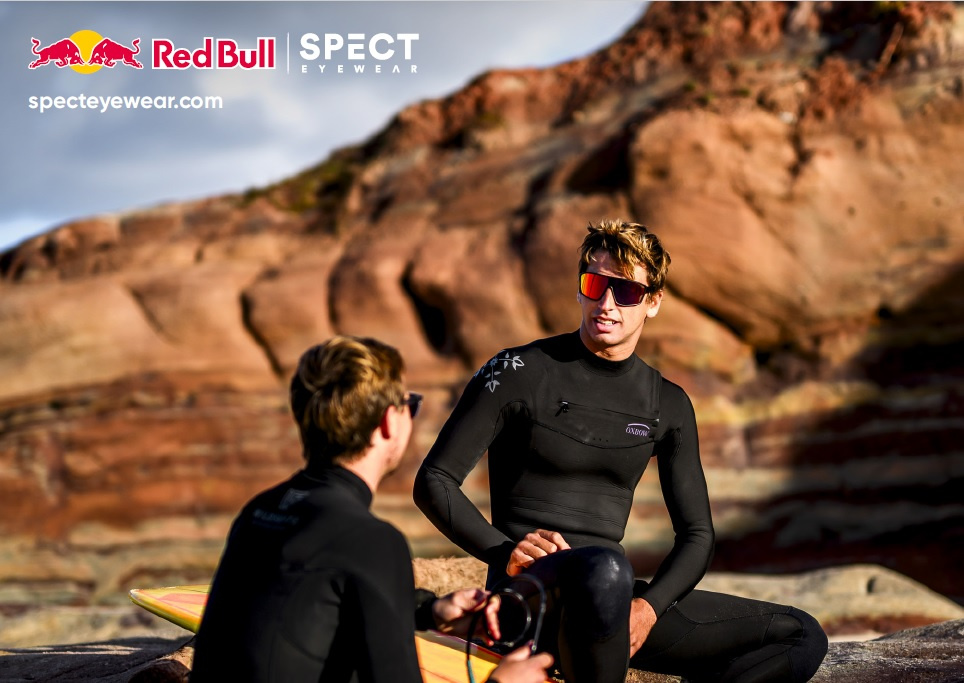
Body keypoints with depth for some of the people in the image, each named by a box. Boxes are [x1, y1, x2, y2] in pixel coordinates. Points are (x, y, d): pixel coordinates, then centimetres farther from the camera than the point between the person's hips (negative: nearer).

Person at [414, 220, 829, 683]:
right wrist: (505, 552, -21)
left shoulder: (667, 406, 12)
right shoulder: (519, 372, -1)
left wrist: (648, 607, -10)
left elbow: (696, 535, 11)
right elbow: (433, 481, -3)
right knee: (603, 571, -42)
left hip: (612, 597, 6)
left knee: (802, 639, -3)